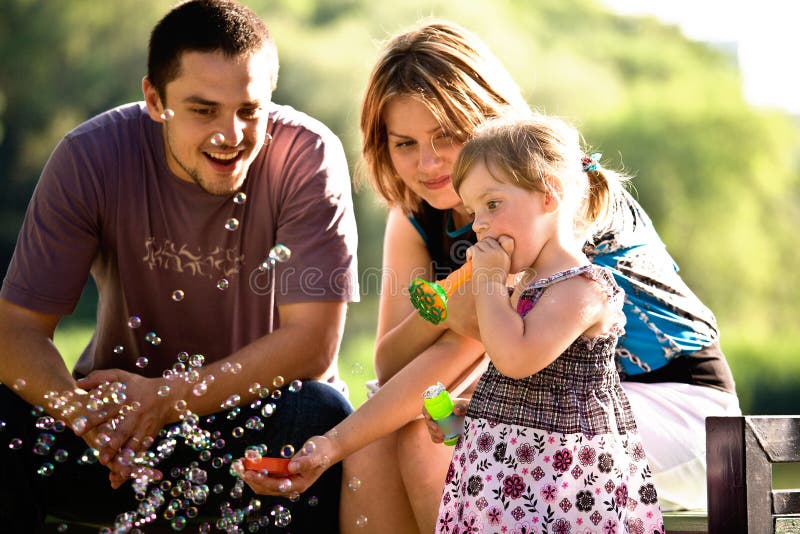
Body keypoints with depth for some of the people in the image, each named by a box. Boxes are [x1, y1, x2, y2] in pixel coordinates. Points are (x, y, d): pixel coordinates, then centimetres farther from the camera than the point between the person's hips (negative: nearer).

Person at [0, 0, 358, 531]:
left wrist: (167, 398, -33)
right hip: (125, 400, 1)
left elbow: (313, 344, -22)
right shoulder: (91, 158, -15)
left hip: (257, 414, -1)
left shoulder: (308, 157, -18)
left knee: (323, 417, -32)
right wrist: (80, 411, -37)